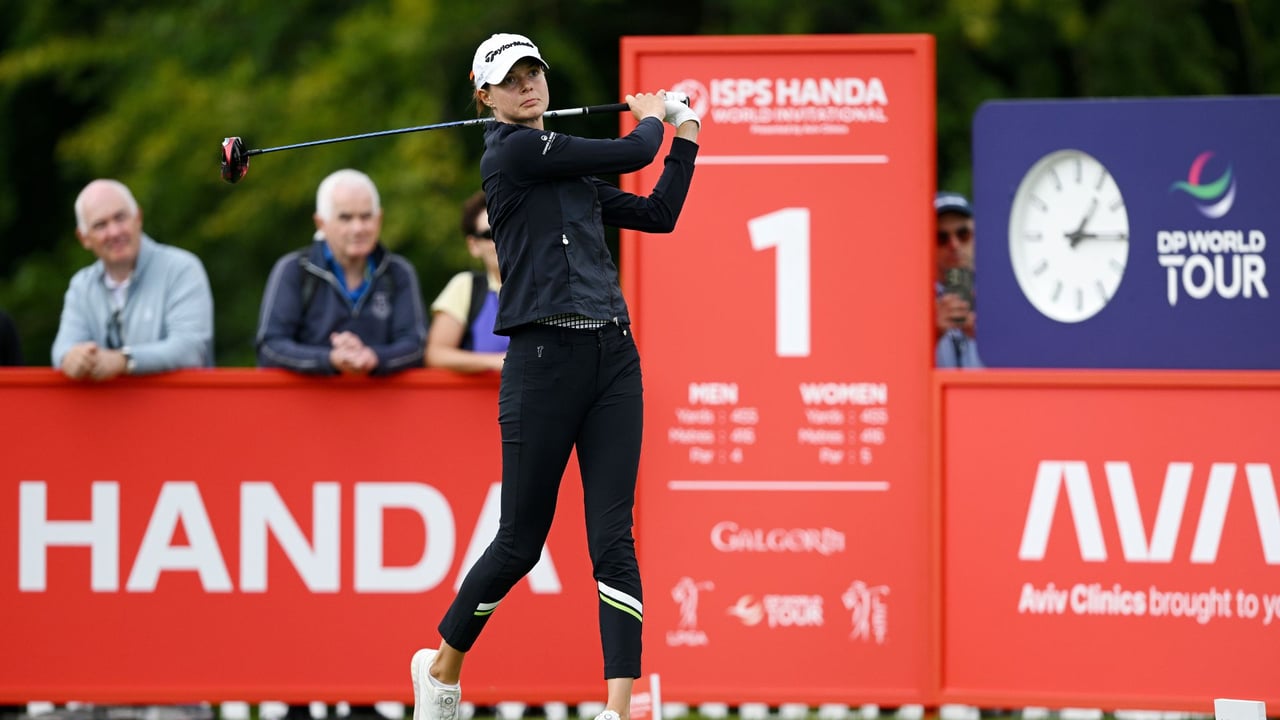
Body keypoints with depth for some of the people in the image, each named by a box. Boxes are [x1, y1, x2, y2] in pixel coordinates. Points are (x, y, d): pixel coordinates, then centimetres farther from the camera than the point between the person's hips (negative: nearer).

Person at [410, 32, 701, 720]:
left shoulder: (568, 169, 19)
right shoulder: (512, 152, -7)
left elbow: (657, 213, 23)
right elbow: (631, 153, -5)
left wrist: (686, 136, 24)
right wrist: (650, 117, 16)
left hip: (612, 354, 7)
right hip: (544, 355, -7)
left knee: (613, 538, -5)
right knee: (521, 541, 2)